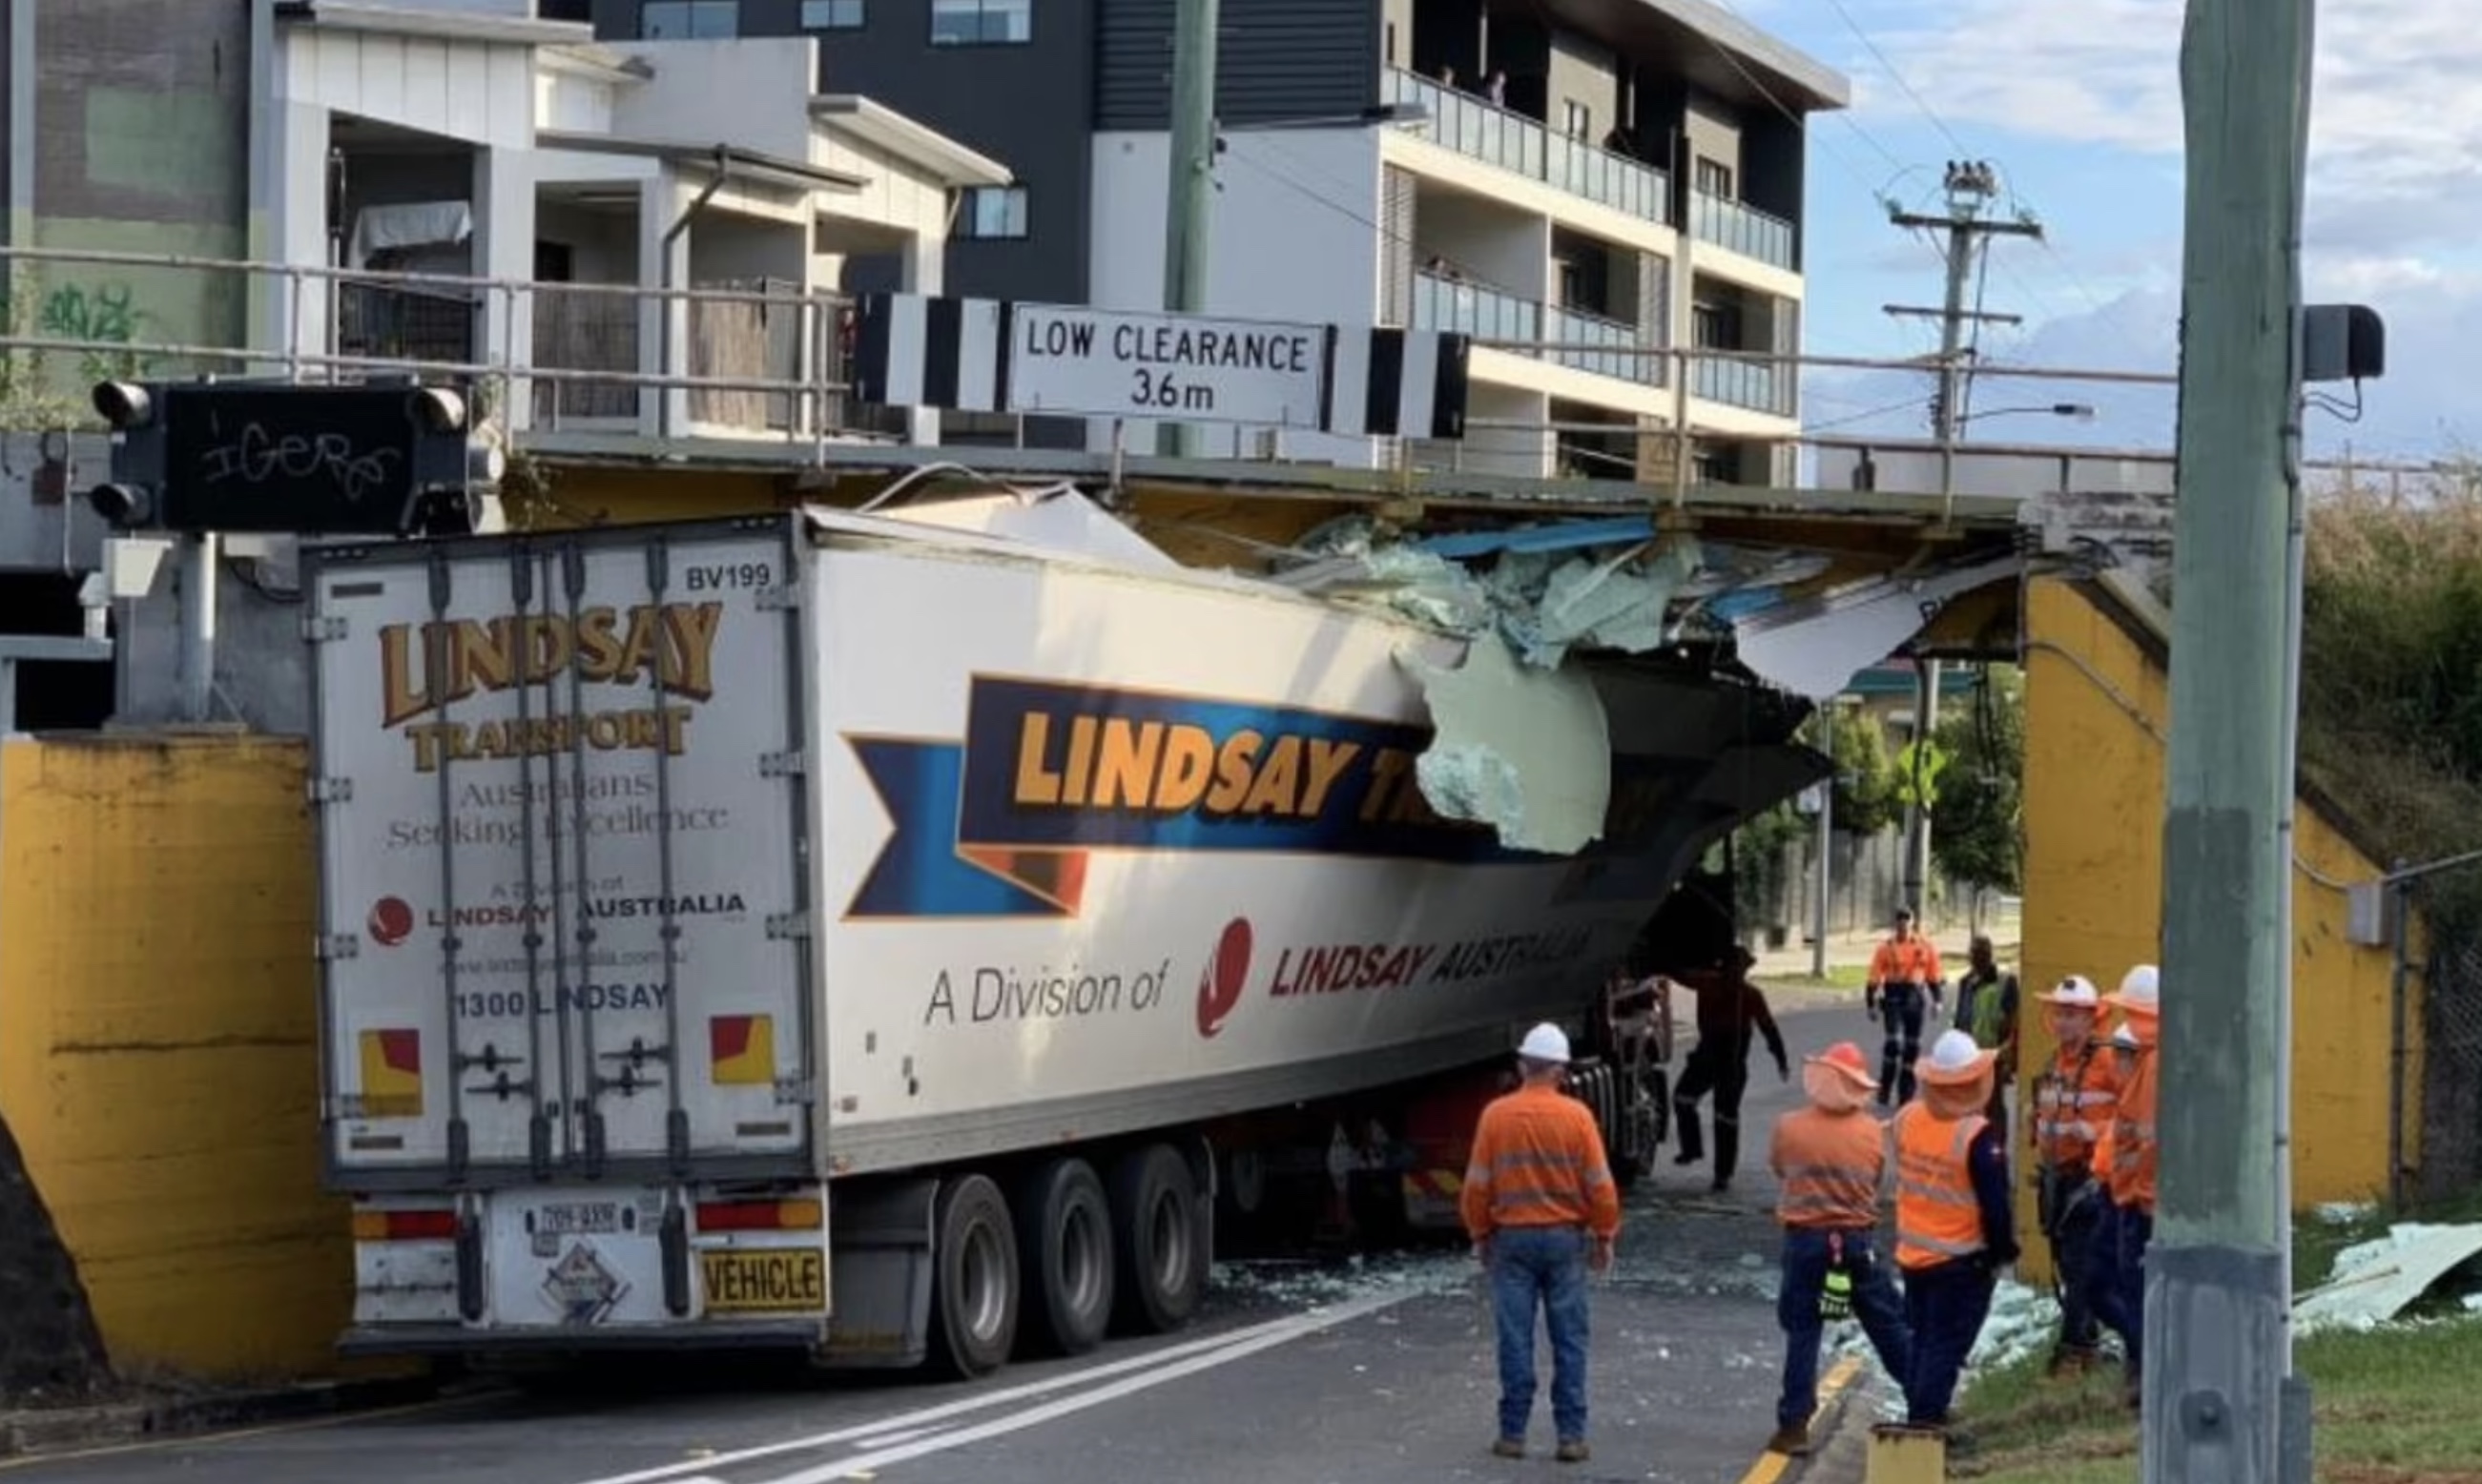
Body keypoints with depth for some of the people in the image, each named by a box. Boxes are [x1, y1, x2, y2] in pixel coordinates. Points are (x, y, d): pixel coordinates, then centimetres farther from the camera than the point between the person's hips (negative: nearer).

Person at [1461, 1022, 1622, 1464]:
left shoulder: (1496, 1115, -5)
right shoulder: (1576, 1116, -7)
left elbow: (1478, 1184, -1)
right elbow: (1600, 1184, -4)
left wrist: (1480, 1235, 12)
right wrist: (1604, 1236, 8)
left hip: (1512, 1237, 0)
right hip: (1565, 1238, 0)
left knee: (1516, 1340, 4)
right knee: (1569, 1340, 5)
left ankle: (1513, 1434, 6)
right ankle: (1571, 1435, 3)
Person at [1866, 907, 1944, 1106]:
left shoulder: (1924, 947, 5)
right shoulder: (1886, 948, -3)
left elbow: (1933, 976, 12)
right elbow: (1874, 978, -1)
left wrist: (1937, 1000, 9)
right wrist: (1871, 1004, -4)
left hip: (1914, 997, 3)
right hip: (1893, 996, -3)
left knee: (1912, 1046, 5)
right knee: (1894, 1041, -16)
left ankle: (1906, 1094, 14)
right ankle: (1884, 1088, -3)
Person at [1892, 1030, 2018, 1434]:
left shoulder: (1906, 1120, -5)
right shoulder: (1977, 1137, -23)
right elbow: (1995, 1204, -18)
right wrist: (2003, 1251, -3)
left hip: (1912, 1253, 6)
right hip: (1962, 1261, -6)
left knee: (1921, 1336, 19)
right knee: (1948, 1342, 2)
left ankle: (1919, 1410, 27)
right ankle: (1927, 1417, 0)